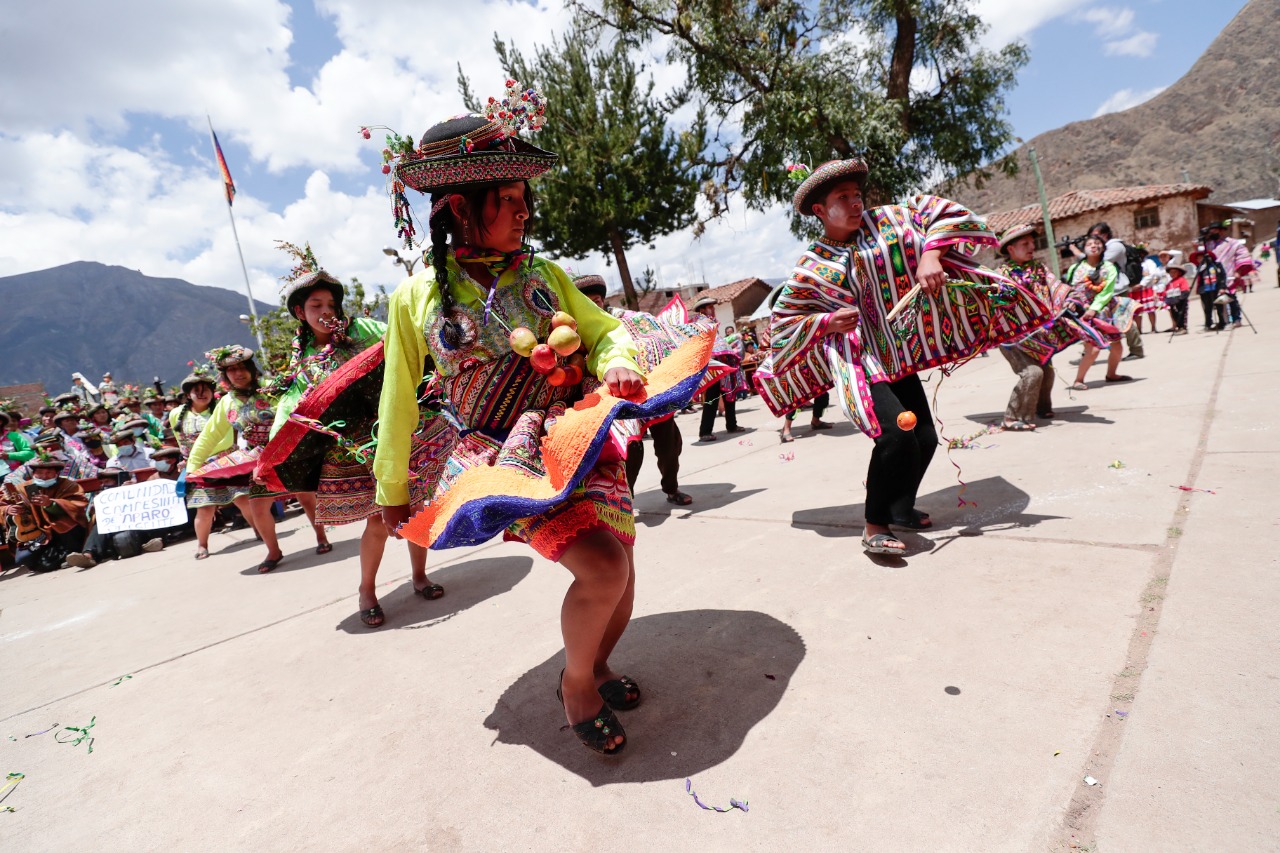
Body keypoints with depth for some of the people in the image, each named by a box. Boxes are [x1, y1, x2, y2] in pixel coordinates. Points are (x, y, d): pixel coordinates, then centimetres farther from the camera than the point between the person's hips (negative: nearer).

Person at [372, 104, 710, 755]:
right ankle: (576, 684, 11)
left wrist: (618, 361, -11)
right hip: (497, 453, -4)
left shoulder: (544, 274, 7)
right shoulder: (417, 296, 0)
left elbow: (605, 330, 14)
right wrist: (391, 494, 15)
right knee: (600, 565, -22)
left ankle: (597, 665, 36)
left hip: (579, 437, 4)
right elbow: (398, 404, 7)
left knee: (618, 567, 1)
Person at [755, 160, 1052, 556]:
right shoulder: (813, 266, -7)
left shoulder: (882, 222, 2)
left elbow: (940, 212, 6)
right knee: (896, 434, -25)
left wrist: (930, 254, -11)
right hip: (857, 364, -6)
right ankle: (874, 526, -9)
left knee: (925, 439, 9)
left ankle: (901, 509, 34)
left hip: (900, 358, 6)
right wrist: (826, 321, -18)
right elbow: (782, 320, -2)